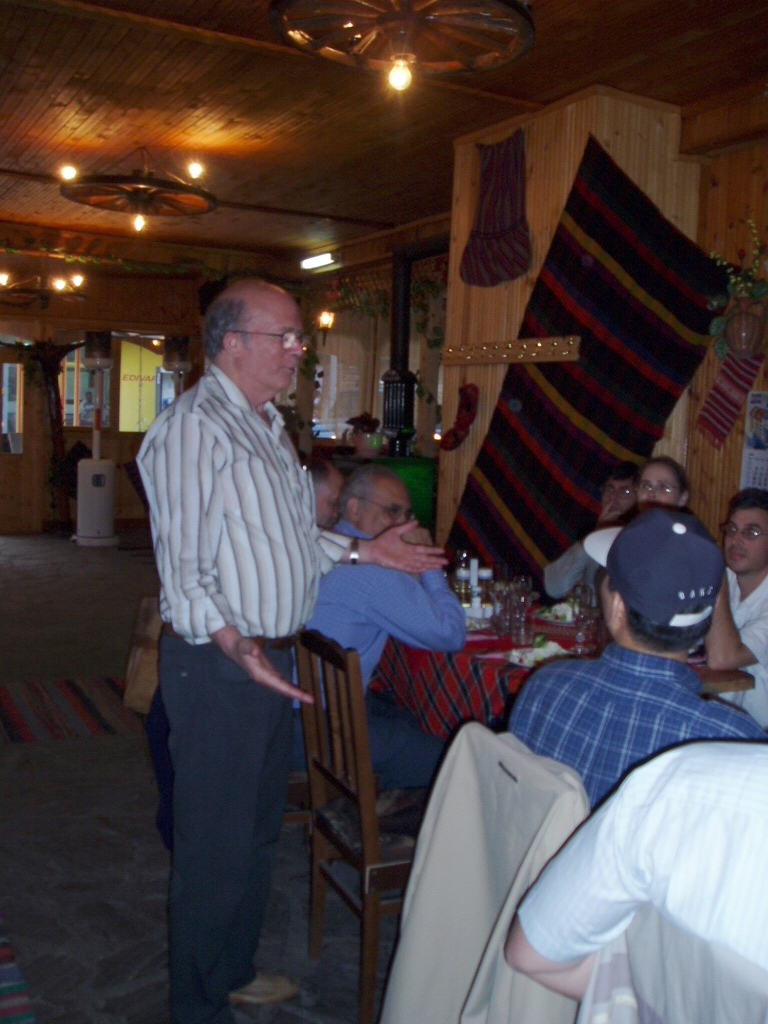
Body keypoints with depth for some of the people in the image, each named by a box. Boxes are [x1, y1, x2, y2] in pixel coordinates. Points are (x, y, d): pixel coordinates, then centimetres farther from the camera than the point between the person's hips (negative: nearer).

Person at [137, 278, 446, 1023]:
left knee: (258, 829, 21)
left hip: (272, 656, 10)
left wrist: (365, 551, 14)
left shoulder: (266, 425, 15)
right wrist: (234, 644, -37)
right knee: (215, 841, 4)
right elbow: (182, 564, -23)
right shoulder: (192, 427, -16)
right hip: (217, 663, -9)